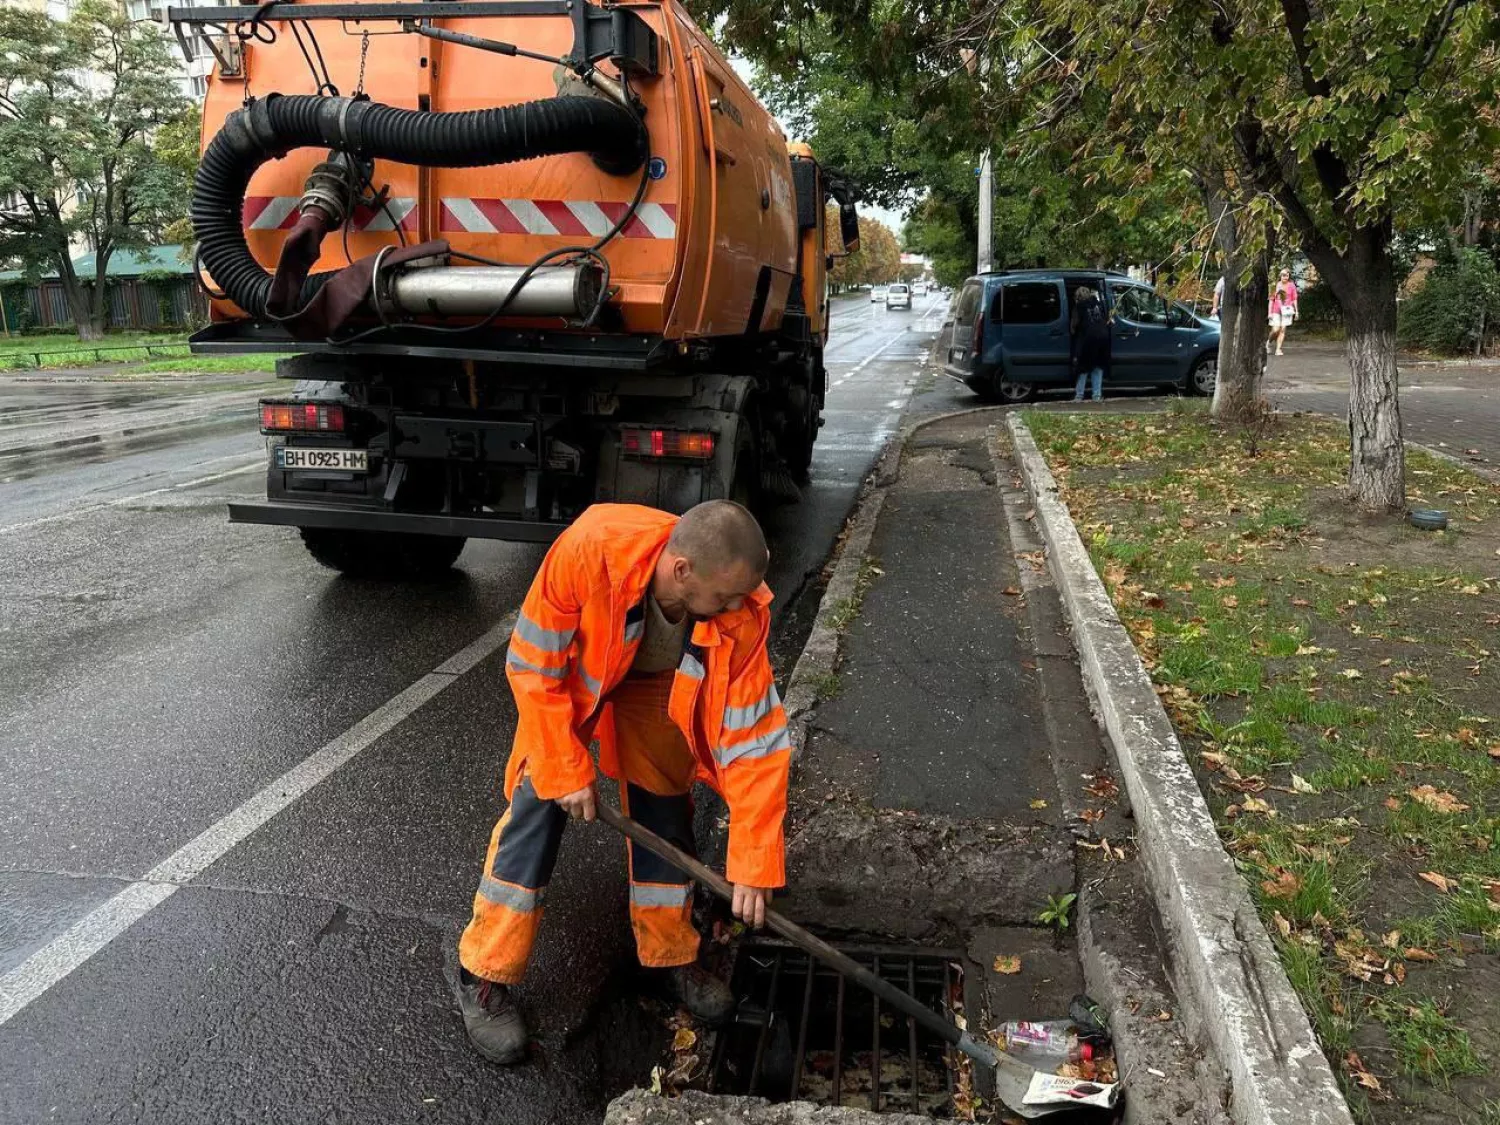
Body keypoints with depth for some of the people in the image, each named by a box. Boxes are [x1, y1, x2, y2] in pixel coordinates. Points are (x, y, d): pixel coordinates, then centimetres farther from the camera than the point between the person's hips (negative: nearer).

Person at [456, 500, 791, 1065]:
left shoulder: (742, 613, -34)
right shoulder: (590, 549, -43)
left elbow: (754, 739, -28)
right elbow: (532, 664, -27)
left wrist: (752, 865, -28)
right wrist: (566, 769, -23)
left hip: (658, 686, 2)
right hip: (568, 672, -2)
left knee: (665, 809, 3)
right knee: (539, 805, -9)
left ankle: (669, 956, 25)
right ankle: (485, 976, 5)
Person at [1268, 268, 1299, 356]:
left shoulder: (1291, 285, 4)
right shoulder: (1276, 286, 5)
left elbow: (1294, 299, 7)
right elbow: (1271, 299, 9)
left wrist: (1296, 311, 4)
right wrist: (1270, 312, 5)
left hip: (1287, 311, 0)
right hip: (1276, 311, 0)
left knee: (1283, 329, -5)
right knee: (1275, 330, -9)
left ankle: (1278, 349, -3)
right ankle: (1269, 342, 21)